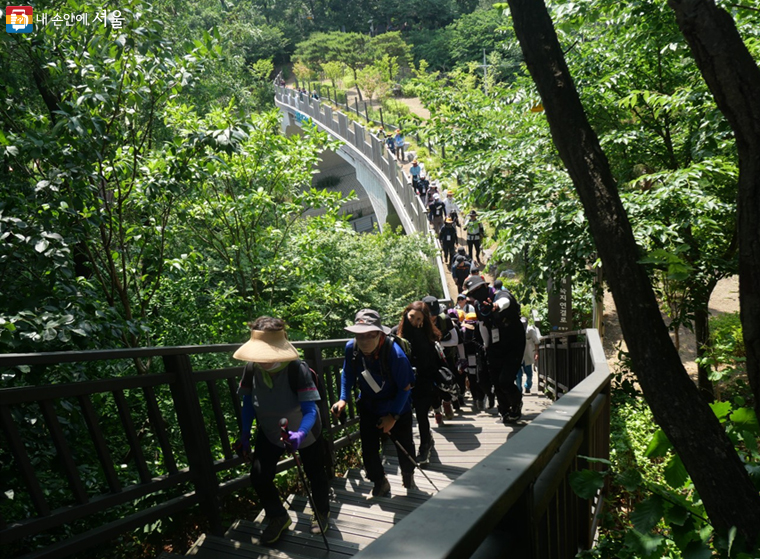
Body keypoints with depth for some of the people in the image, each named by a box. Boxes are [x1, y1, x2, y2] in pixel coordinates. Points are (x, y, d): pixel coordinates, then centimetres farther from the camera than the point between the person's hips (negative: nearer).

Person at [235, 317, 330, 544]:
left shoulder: (297, 369, -37)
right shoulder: (252, 368, -23)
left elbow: (310, 410, -39)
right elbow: (248, 402, -6)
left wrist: (300, 433, -56)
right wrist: (245, 433, -10)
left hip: (304, 432, -3)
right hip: (270, 432, 3)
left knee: (315, 474, 14)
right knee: (258, 476, -6)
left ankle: (321, 512, 46)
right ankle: (278, 518, 24)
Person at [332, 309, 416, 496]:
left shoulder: (395, 354, -34)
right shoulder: (351, 348, -22)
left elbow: (405, 388, -21)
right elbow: (348, 374, -2)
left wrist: (393, 416, -17)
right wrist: (343, 399, -13)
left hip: (397, 407, -3)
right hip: (369, 405, 3)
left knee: (404, 444, 14)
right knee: (368, 447, 4)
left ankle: (408, 474, 46)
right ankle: (380, 483, 29)